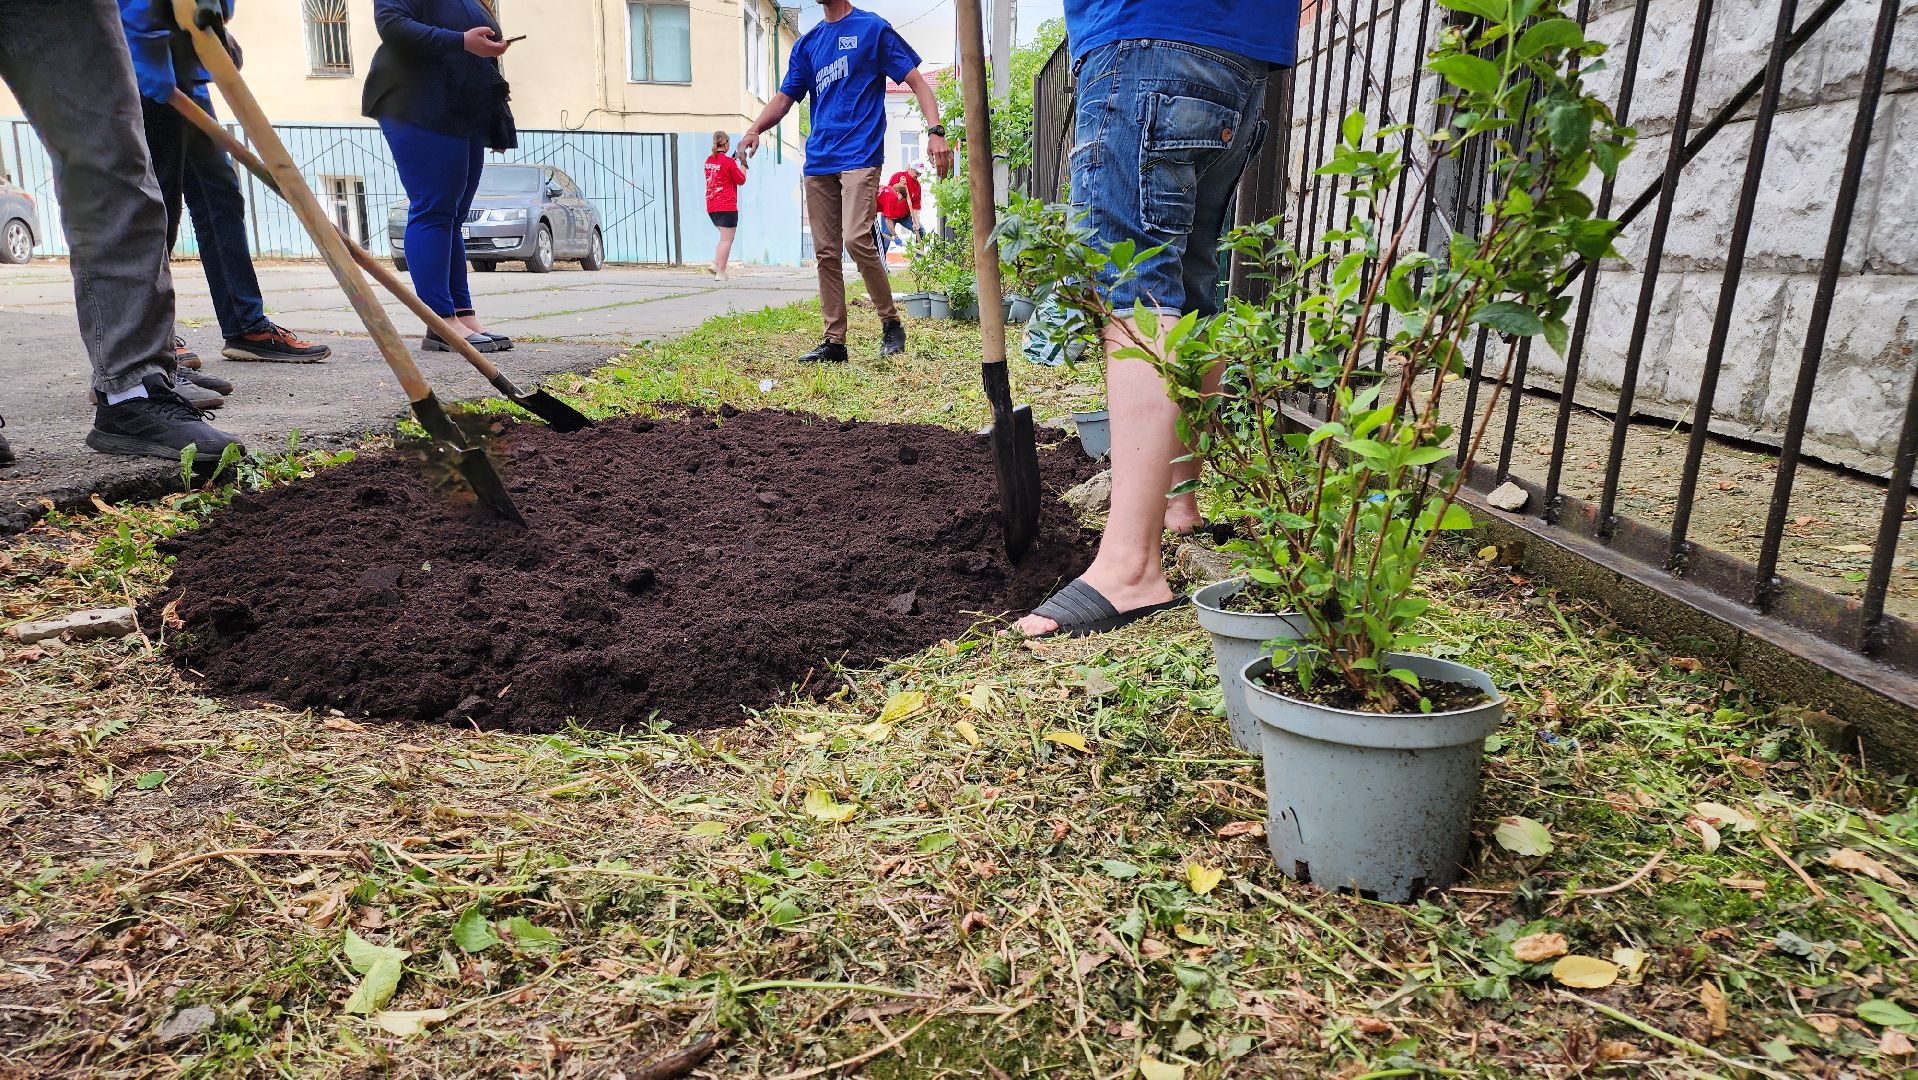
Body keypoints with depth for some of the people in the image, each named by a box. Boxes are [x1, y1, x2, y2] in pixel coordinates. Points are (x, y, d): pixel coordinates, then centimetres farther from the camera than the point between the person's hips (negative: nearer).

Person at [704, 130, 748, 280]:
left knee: (725, 237, 19)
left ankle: (716, 264, 5)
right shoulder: (728, 161, -11)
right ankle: (721, 272, -6)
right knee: (726, 240, -3)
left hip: (711, 207, 8)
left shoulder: (709, 161, 10)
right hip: (727, 207, -8)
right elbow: (741, 180, -4)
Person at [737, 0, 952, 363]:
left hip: (860, 154, -6)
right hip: (819, 160, 6)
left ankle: (892, 323, -3)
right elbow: (784, 98, 15)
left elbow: (916, 81, 1)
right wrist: (755, 129, -6)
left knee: (856, 240, -21)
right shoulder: (808, 43, 19)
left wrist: (935, 131, -15)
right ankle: (834, 341, 8)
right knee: (826, 253, 3)